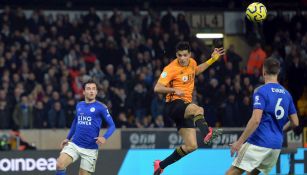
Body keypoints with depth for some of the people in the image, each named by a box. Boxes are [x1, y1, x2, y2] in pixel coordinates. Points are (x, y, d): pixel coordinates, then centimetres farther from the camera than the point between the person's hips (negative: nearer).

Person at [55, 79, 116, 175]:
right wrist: (68, 138, 22)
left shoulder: (101, 107, -5)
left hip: (90, 149, -3)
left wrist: (104, 137, -26)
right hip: (74, 144, 3)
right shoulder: (79, 105, 10)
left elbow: (112, 126, -7)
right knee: (60, 165, -18)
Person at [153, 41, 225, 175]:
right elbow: (157, 88, -18)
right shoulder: (171, 68, -13)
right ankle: (206, 133, -69)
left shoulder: (192, 63, 8)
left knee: (191, 146, 1)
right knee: (198, 109, -39)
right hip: (173, 105, -8)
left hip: (185, 110, 8)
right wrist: (174, 90, -31)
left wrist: (213, 59, 26)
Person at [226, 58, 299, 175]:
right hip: (276, 146, 7)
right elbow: (295, 122, 15)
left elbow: (256, 120, -19)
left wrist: (240, 142, -17)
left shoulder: (261, 91, -8)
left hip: (259, 143, -7)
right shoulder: (286, 94, 12)